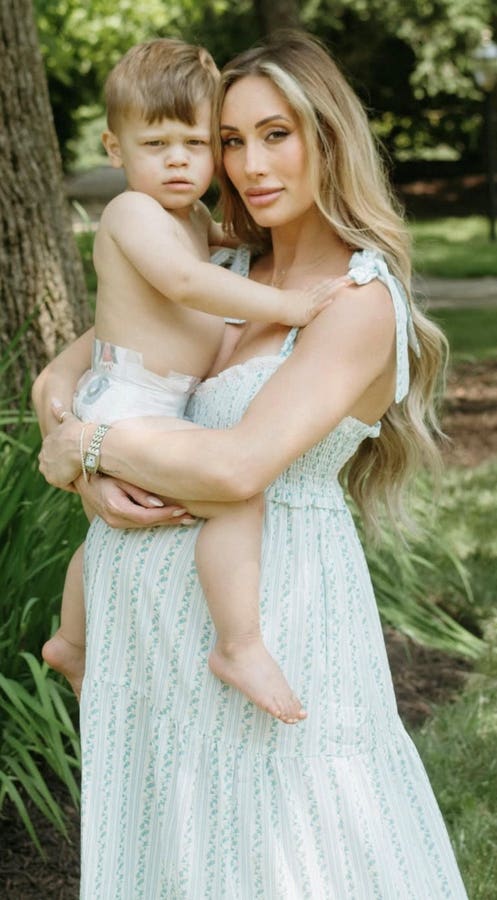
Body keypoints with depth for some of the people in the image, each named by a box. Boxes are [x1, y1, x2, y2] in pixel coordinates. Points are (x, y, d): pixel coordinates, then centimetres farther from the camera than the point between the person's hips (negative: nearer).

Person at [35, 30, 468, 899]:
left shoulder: (361, 300, -14)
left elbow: (240, 466, -25)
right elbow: (58, 380, 11)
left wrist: (80, 446, -12)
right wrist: (96, 478, -10)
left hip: (271, 605, -7)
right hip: (158, 599, 7)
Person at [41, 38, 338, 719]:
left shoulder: (193, 217, 15)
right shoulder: (132, 210, -15)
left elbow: (217, 241, 40)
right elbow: (185, 281, -30)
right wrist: (284, 305, -29)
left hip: (153, 416, 11)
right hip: (123, 410, -11)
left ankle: (71, 644, 52)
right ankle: (241, 648, -21)